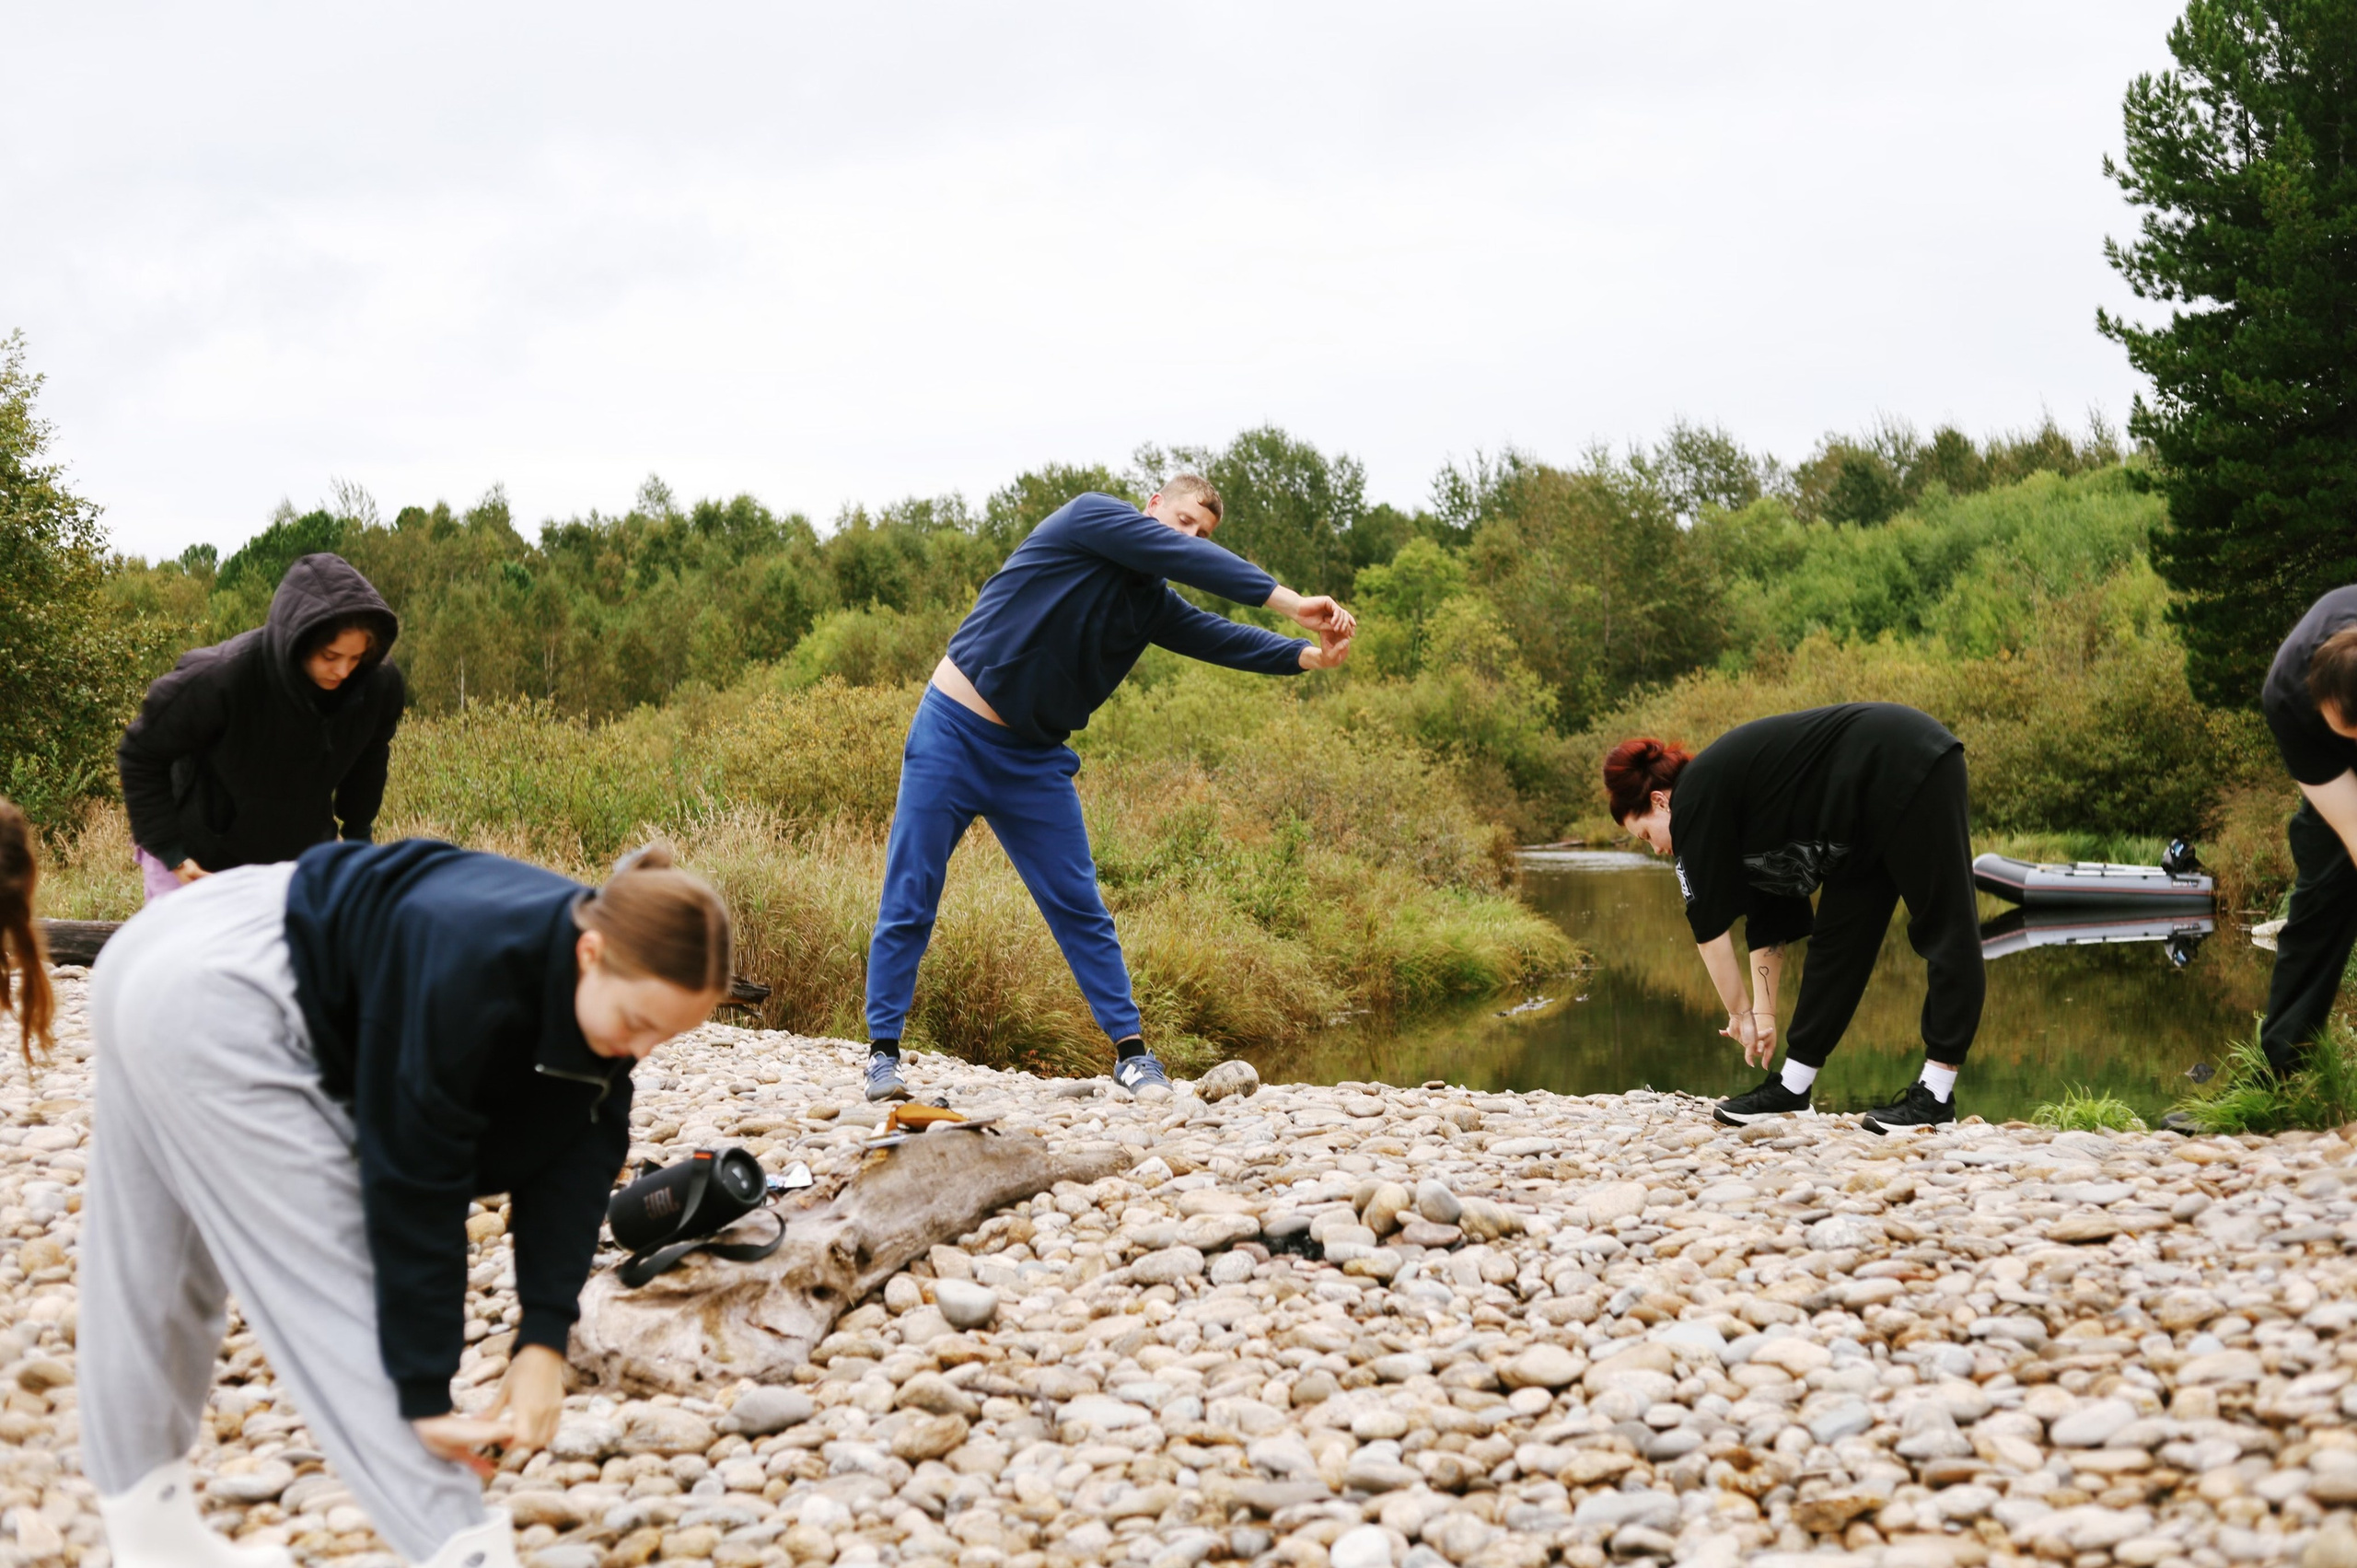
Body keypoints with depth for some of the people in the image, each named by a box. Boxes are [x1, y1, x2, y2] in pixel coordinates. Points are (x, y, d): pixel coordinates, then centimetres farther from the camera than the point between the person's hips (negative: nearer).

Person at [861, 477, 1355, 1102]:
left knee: (1080, 907, 2)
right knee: (910, 904, -1)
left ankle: (1130, 1051, 8)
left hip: (1035, 761, 6)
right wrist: (1289, 601, -27)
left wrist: (1310, 654, -22)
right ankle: (882, 1051, 10)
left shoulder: (1154, 605, 8)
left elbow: (1220, 637, -5)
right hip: (952, 737, -6)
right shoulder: (1090, 516, -10)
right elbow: (1180, 557, -21)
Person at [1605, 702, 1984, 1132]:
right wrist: (1763, 1016, 17)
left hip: (1910, 769, -10)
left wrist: (1740, 1013, 3)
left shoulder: (1696, 800, -8)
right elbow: (1769, 922, 19)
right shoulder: (1735, 793, 17)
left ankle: (1937, 1095, -6)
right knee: (1839, 937, 9)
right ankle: (1792, 1086, 12)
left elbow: (1710, 924, -7)